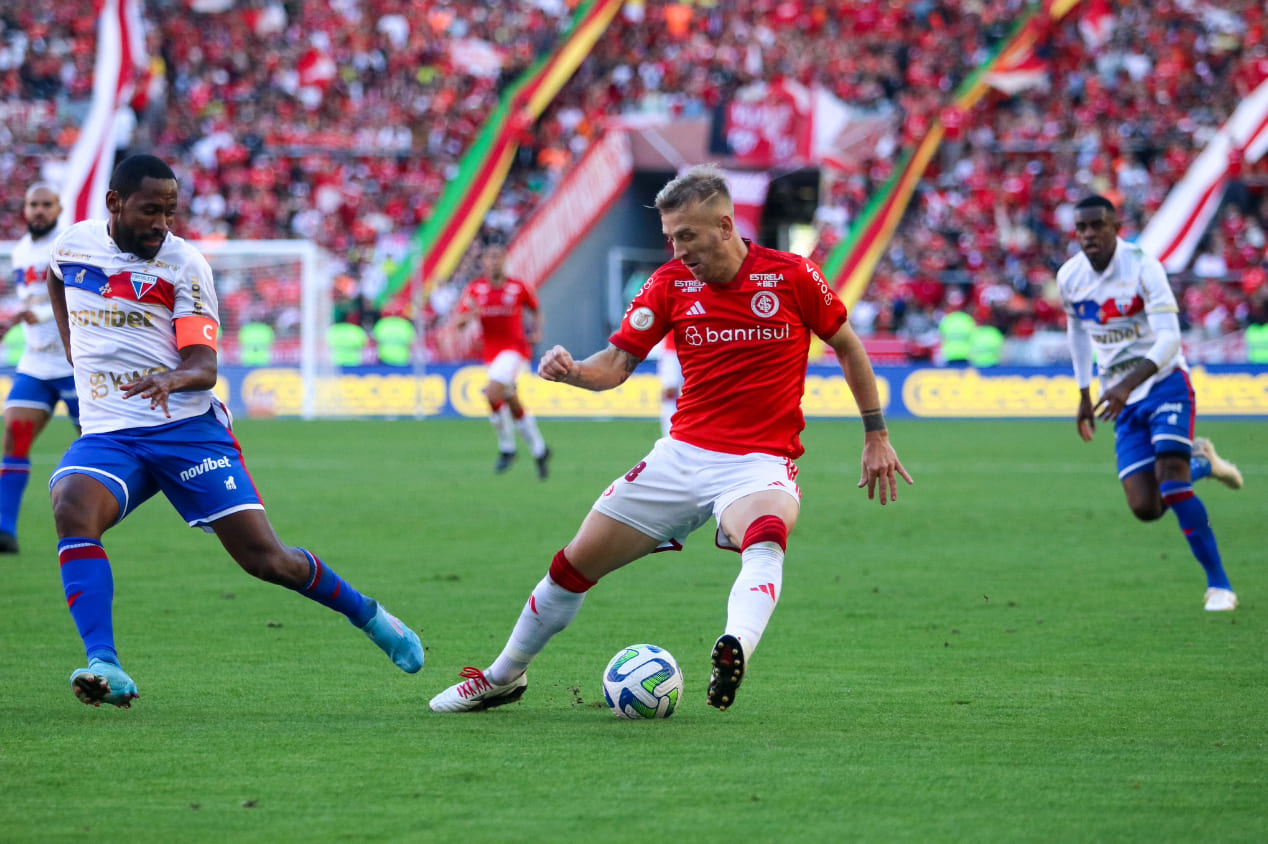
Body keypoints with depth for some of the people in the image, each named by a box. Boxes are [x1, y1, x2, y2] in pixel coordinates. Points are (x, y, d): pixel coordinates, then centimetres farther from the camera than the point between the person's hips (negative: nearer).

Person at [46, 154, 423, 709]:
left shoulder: (184, 264, -5)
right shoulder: (74, 243, 6)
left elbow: (205, 366, -13)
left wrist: (173, 377, -36)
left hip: (187, 426, -2)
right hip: (107, 434, 2)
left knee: (264, 558, -5)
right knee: (71, 510, -31)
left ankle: (366, 614, 23)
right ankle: (104, 667, -39)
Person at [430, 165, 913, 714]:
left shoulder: (792, 276, -7)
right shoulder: (670, 283, 1)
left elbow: (847, 346, 7)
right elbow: (617, 364, 2)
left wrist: (876, 435, 9)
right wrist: (573, 371, -21)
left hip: (761, 462, -4)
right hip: (682, 456, 4)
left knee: (765, 539, -40)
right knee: (575, 564, 7)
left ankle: (735, 651, -67)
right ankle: (503, 678, 28)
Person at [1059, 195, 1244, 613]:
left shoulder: (1142, 266, -17)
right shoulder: (1069, 277, 0)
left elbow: (1169, 337, -24)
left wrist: (1127, 383, -37)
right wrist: (1084, 396, 22)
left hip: (1165, 380, -5)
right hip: (1123, 398, 5)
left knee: (1170, 482, -24)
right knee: (1145, 508, -7)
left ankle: (1219, 585, -13)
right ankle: (1200, 462, 26)